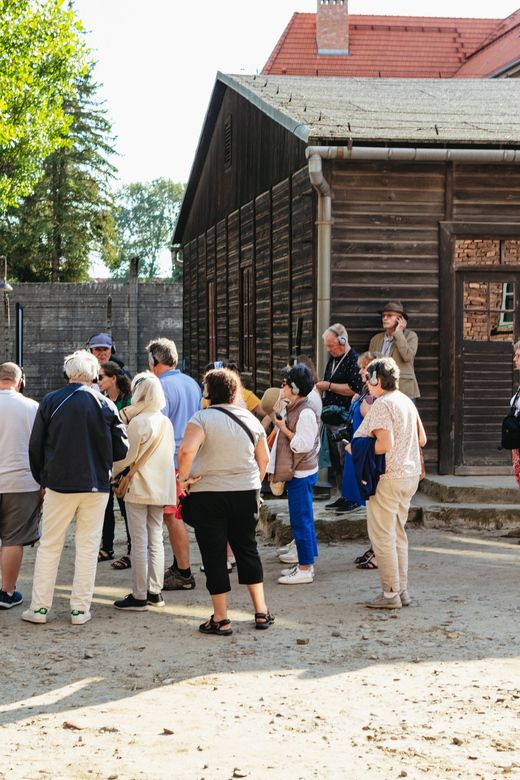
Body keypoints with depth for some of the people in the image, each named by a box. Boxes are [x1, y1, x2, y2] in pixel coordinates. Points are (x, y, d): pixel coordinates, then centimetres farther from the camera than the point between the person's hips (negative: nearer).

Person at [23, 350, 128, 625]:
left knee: (49, 546, 9)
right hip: (96, 485, 0)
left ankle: (39, 607, 9)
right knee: (88, 546, 8)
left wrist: (42, 478, 13)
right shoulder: (105, 405, -4)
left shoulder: (50, 401, -5)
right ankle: (80, 609, 8)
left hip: (59, 484, 0)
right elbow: (121, 449, -1)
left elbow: (35, 447, 0)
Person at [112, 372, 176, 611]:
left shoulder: (137, 422, -16)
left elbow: (127, 458, -12)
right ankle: (155, 592, 17)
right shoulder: (166, 422, 5)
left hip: (139, 489, -7)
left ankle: (139, 596, 1)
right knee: (156, 540, 13)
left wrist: (112, 472, 5)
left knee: (139, 543, -2)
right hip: (161, 488, 7)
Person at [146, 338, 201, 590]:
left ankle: (184, 574, -1)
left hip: (170, 460, -9)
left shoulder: (162, 387, -14)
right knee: (176, 515, 18)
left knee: (173, 517, -3)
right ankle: (178, 566, 25)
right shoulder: (192, 383, 12)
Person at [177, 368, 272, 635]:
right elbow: (264, 459, 12)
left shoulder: (202, 418, -11)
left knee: (214, 555, 3)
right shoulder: (250, 419, 5)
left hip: (208, 494, -4)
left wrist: (184, 478, -13)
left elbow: (187, 450, -27)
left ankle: (221, 619, 6)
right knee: (247, 550, 17)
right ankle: (261, 612, 18)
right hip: (246, 493, 4)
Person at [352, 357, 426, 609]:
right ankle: (402, 590, 20)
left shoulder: (382, 405, -16)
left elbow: (385, 444, -23)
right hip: (409, 474, 9)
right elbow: (421, 439, 15)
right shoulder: (407, 402, 11)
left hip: (388, 478, -9)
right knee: (398, 534, 16)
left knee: (383, 537, -1)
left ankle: (391, 594, 2)